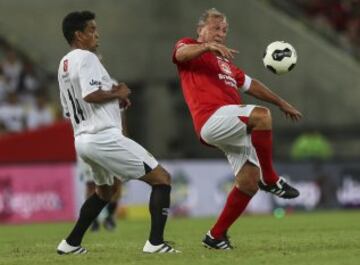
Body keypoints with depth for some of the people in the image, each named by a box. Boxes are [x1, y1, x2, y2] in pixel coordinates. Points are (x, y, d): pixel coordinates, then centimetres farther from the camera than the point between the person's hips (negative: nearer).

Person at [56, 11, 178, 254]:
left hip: (82, 139, 9)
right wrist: (118, 94, -7)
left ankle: (71, 243, 29)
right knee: (162, 179, -5)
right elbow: (90, 95, -25)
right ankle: (156, 242, -15)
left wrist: (113, 98, 17)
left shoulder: (64, 65, 18)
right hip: (104, 136, -9)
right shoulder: (86, 58, -10)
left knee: (104, 191, 32)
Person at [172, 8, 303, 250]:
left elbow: (250, 84, 43)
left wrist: (282, 103, 45)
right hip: (213, 118, -8)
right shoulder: (190, 46, 11)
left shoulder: (225, 62, 34)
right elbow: (181, 53, -13)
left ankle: (216, 236, 8)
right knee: (261, 115, -32)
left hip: (235, 128, 8)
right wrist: (208, 46, -32)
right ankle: (270, 180, -20)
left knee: (249, 182, -3)